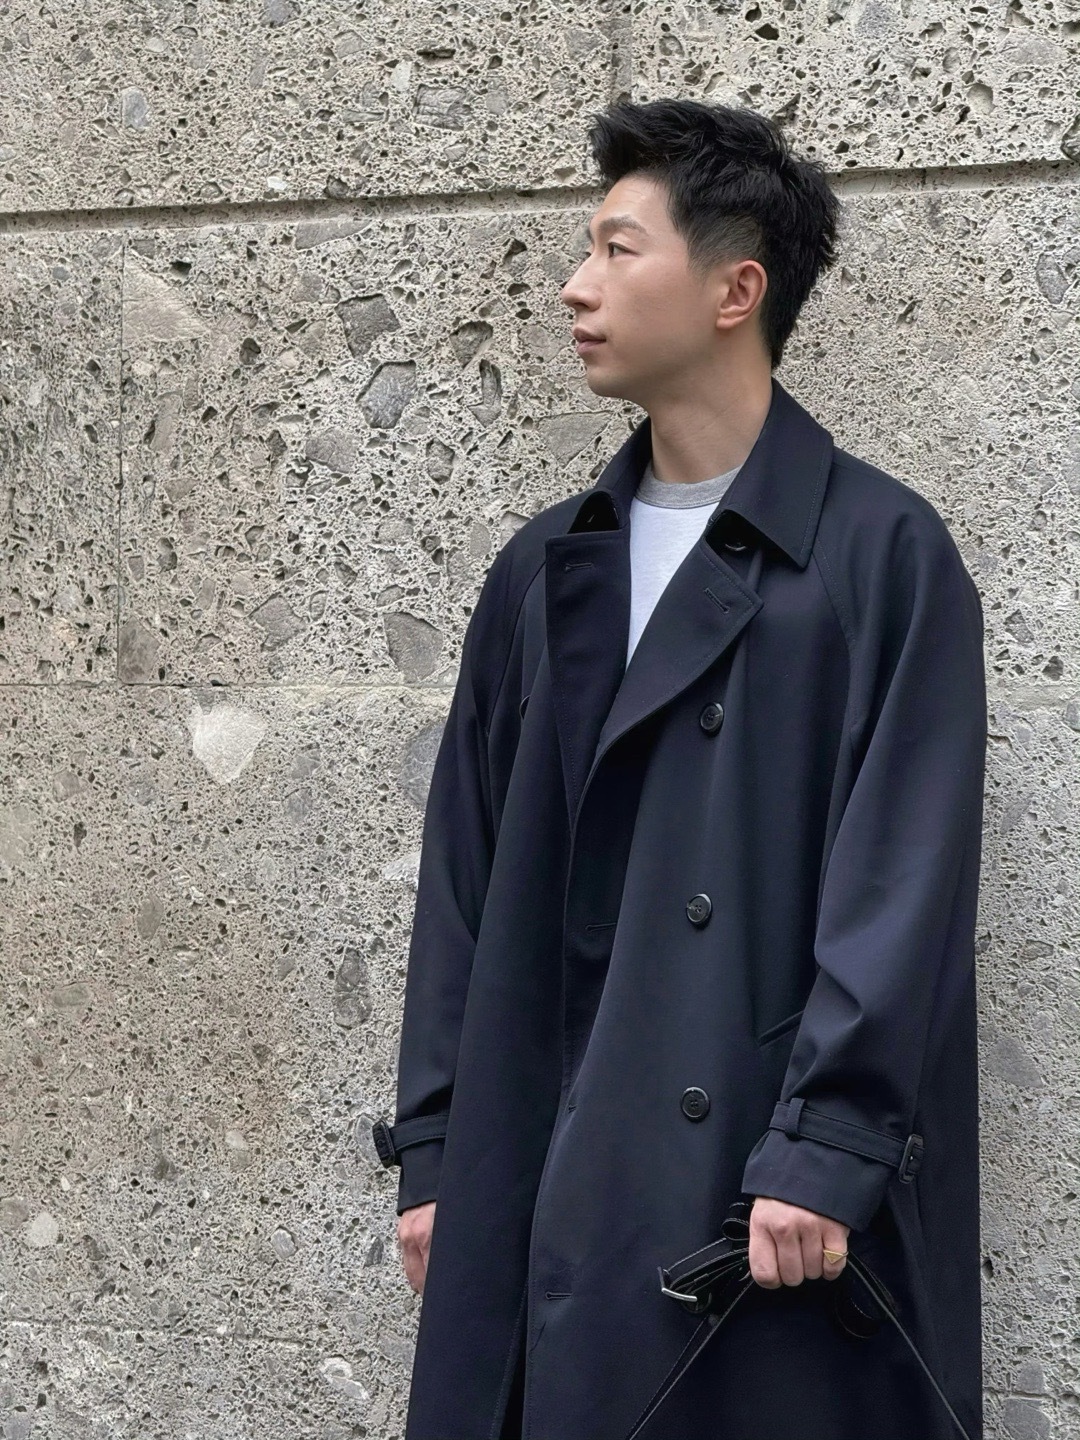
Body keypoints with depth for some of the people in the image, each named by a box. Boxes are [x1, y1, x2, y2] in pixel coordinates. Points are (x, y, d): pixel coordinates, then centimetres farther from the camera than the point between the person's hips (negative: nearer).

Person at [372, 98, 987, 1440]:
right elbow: (467, 876, 13)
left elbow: (901, 885, -11)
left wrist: (825, 1154, -18)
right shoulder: (546, 570, 12)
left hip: (786, 1190, -5)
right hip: (550, 1180, 5)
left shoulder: (884, 554, -4)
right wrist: (432, 1152, 8)